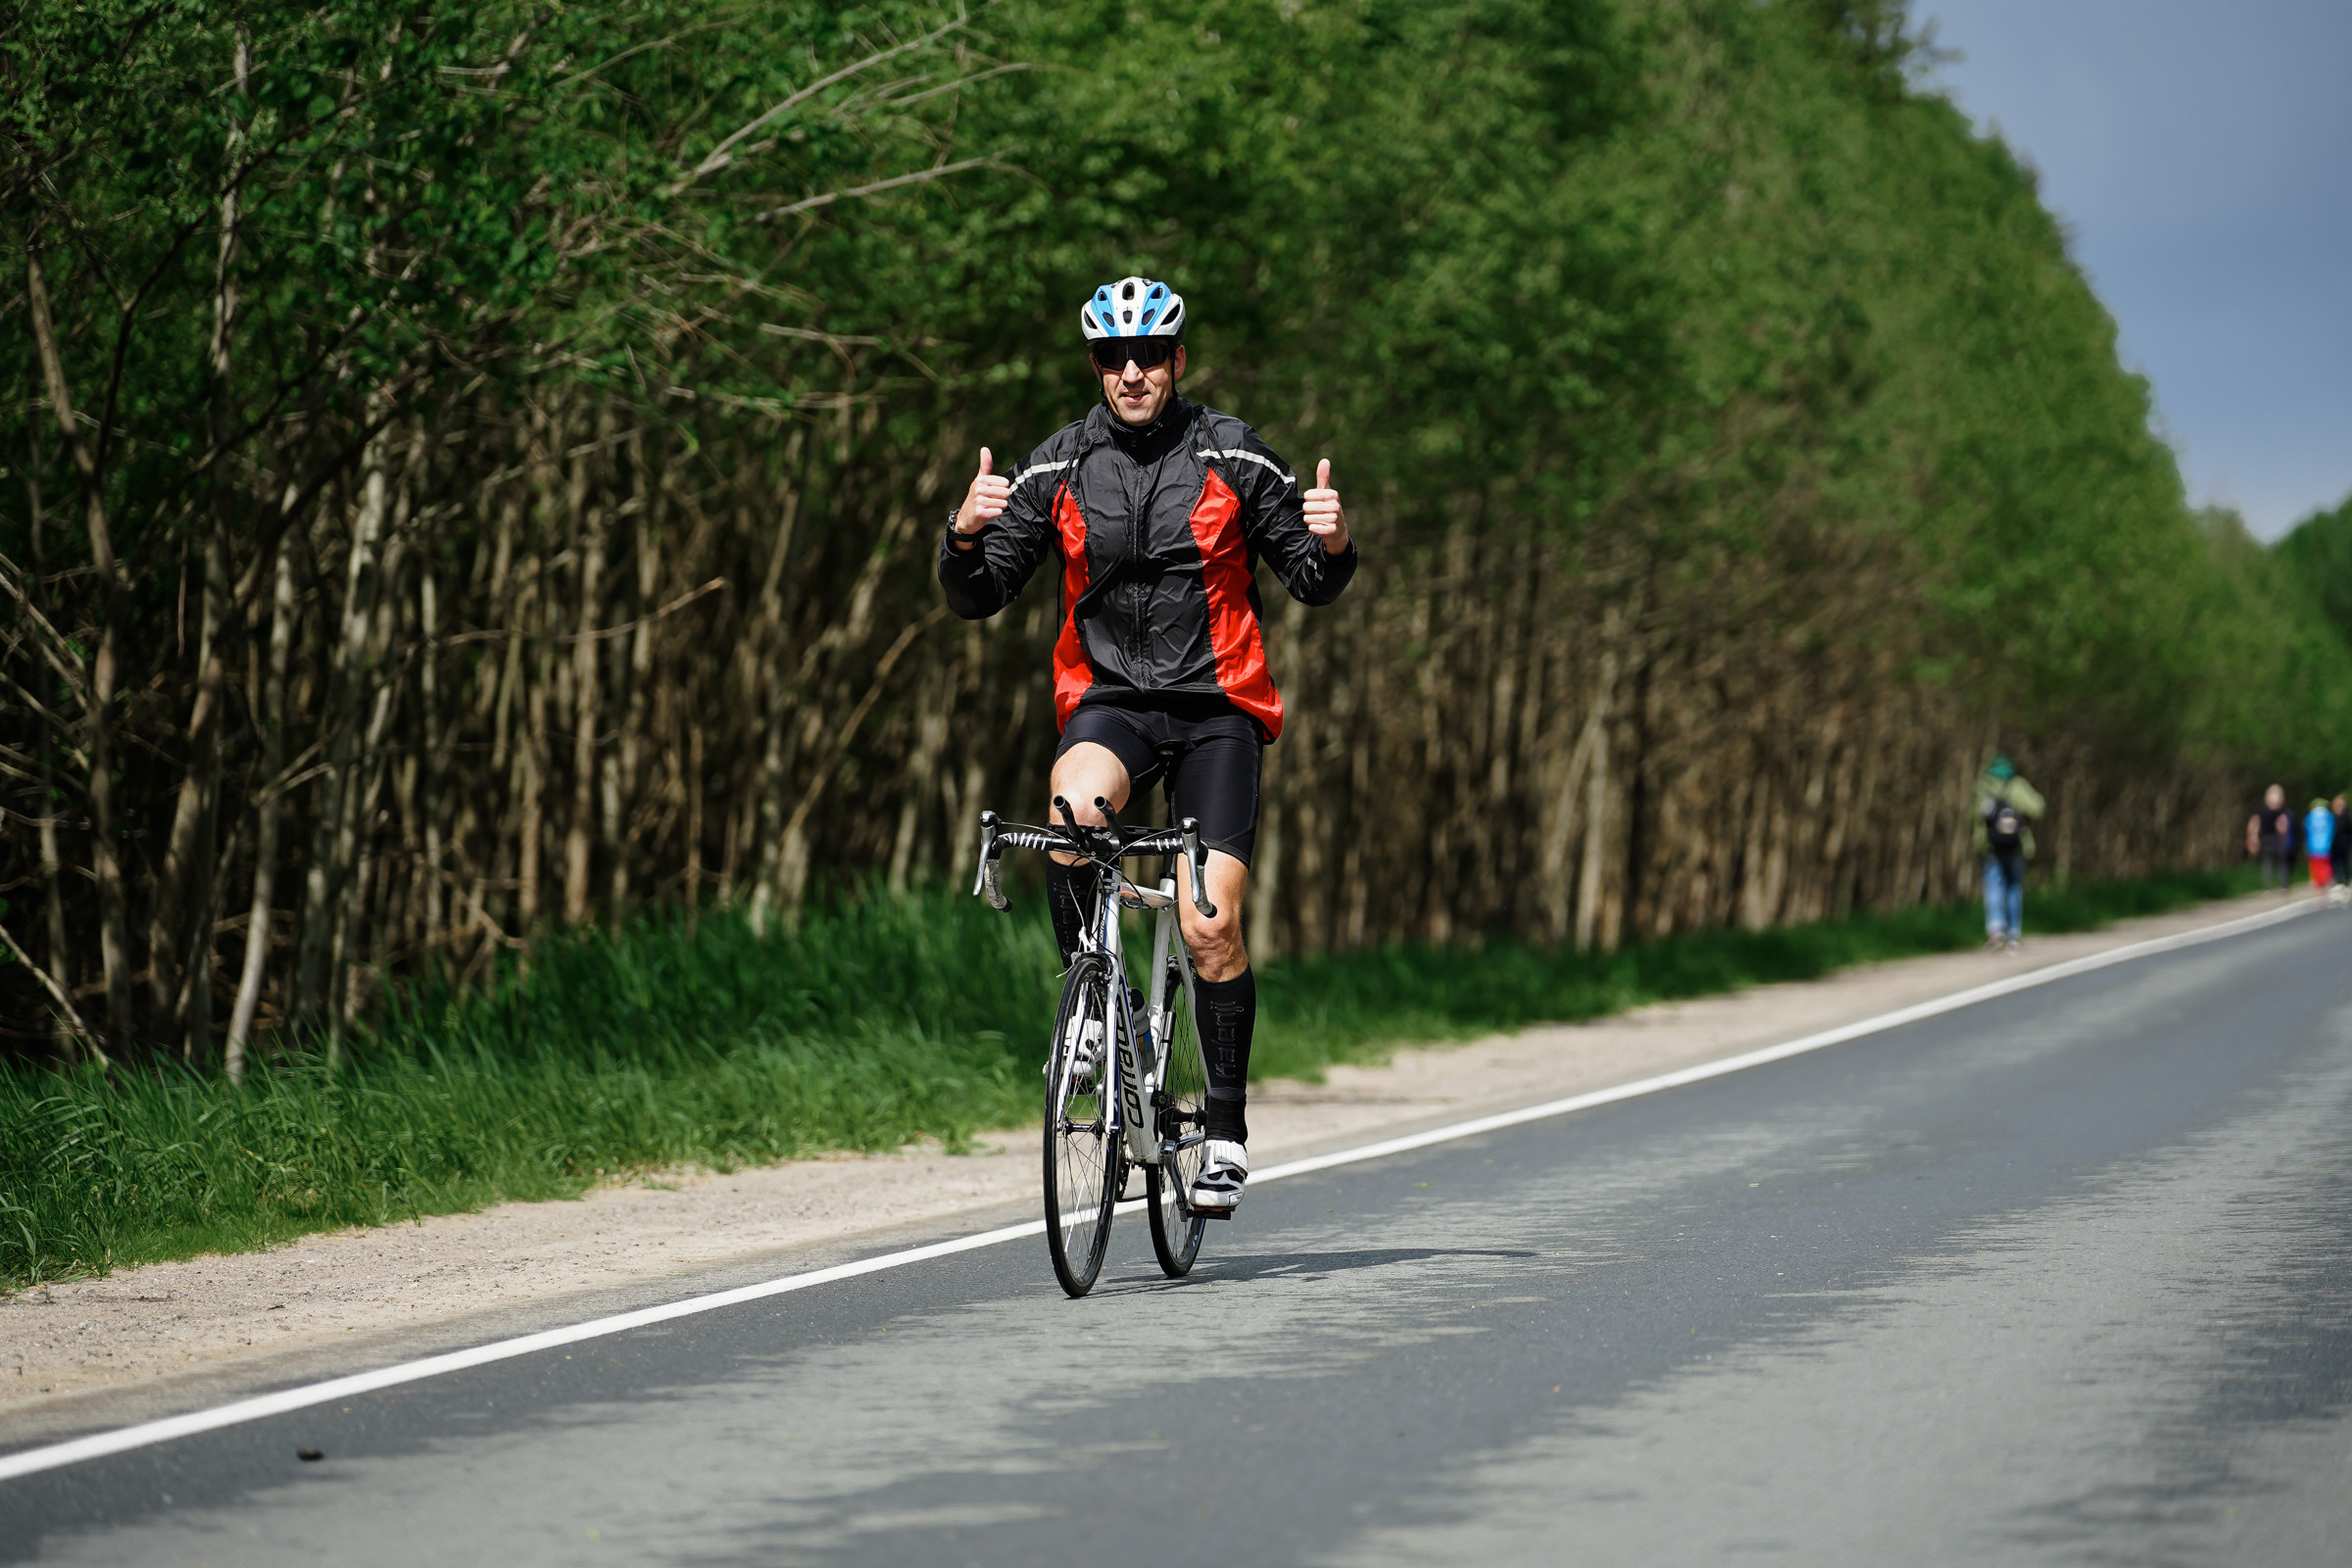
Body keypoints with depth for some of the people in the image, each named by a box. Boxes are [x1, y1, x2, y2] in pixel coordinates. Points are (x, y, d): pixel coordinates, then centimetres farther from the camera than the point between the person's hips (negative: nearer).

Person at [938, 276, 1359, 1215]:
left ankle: (1227, 1127, 5)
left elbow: (1312, 586, 4)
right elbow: (976, 599, 0)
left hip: (1216, 705, -1)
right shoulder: (1058, 469, 1)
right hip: (1108, 700, 1)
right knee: (1072, 811, -33)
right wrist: (965, 535, -20)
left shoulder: (1233, 458, -2)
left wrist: (1332, 546, -18)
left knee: (1210, 927, -10)